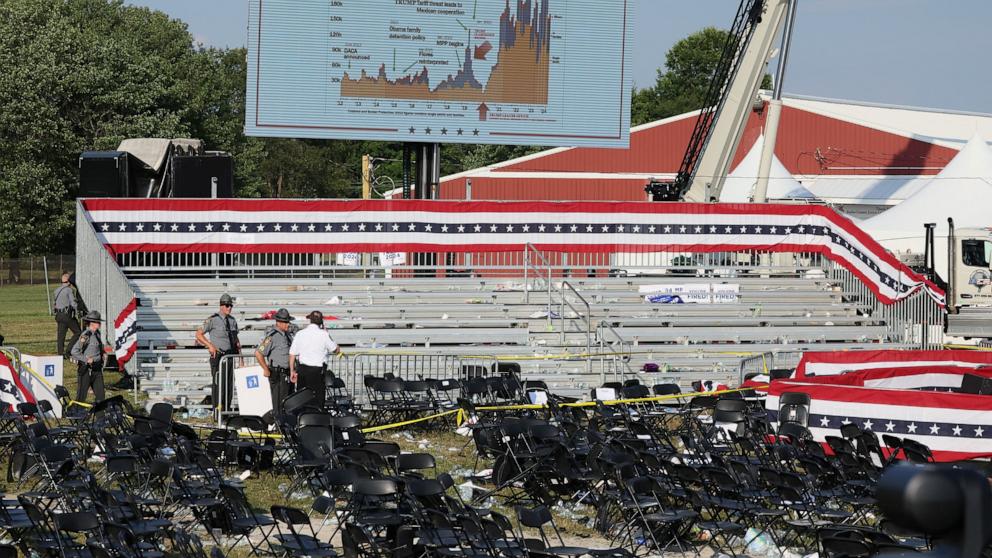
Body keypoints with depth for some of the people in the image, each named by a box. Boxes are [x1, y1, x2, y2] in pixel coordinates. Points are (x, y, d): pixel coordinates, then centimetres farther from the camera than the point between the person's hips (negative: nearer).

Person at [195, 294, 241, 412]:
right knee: (218, 384, -9)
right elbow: (199, 334, -5)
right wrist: (210, 345, -15)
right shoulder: (213, 320, -6)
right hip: (218, 356, -6)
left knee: (230, 384, 7)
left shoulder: (232, 321, 12)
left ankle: (226, 410, 14)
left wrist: (240, 354, 8)